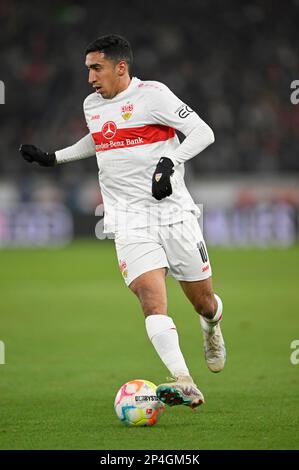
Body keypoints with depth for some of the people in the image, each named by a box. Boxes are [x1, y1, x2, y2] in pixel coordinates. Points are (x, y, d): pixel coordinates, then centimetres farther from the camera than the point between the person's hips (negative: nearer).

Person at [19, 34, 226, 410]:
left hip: (174, 213, -3)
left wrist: (169, 161, -23)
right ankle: (184, 385, -31)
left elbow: (203, 132, -9)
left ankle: (211, 329, 47)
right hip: (129, 220, 3)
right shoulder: (92, 105, 12)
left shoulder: (152, 94, -7)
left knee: (203, 300, 8)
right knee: (151, 297, -20)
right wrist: (54, 157, 28)